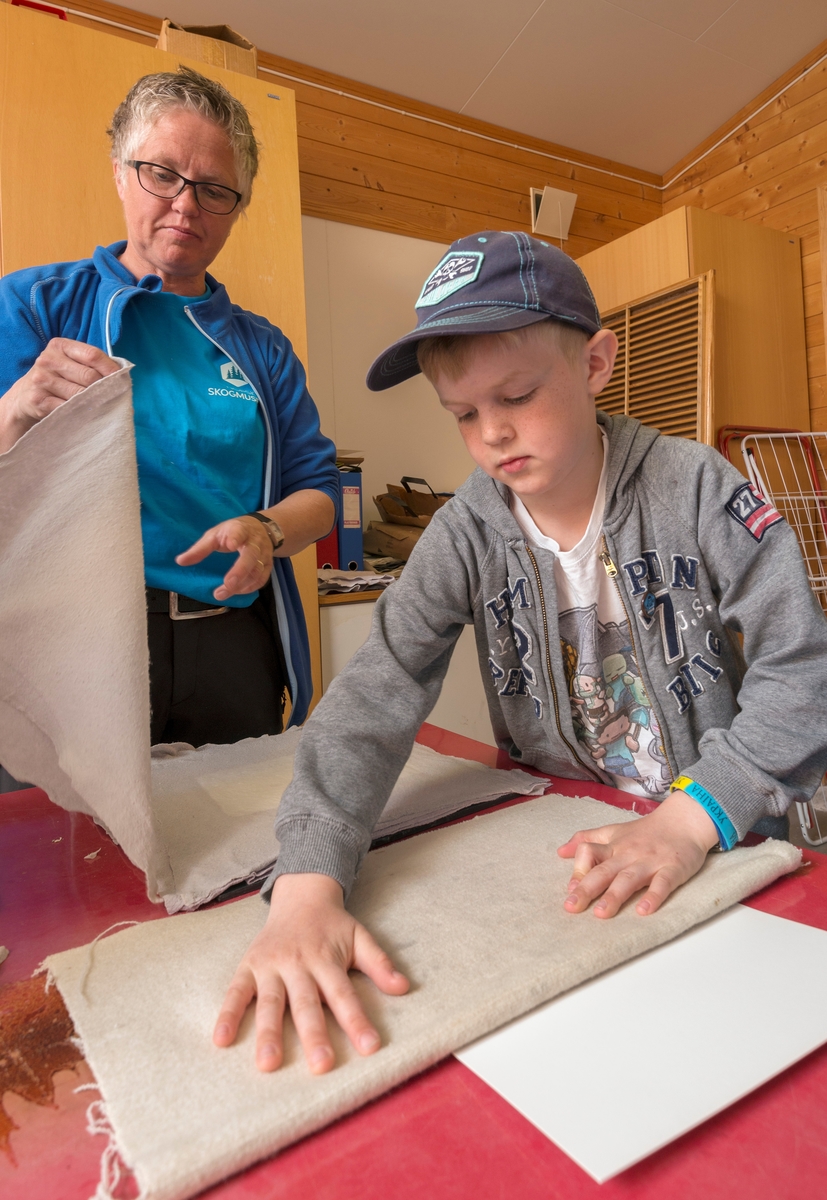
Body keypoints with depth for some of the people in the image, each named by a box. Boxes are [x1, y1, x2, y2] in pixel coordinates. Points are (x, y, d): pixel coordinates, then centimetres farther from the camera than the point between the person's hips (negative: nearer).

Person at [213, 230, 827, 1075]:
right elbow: (374, 695, -19)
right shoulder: (467, 534, -8)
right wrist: (306, 886, -32)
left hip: (724, 838, 0)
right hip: (555, 835, 1)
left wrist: (690, 817, -25)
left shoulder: (696, 489, -10)